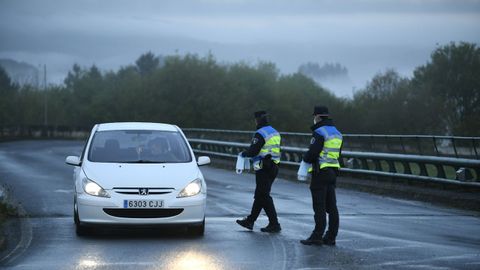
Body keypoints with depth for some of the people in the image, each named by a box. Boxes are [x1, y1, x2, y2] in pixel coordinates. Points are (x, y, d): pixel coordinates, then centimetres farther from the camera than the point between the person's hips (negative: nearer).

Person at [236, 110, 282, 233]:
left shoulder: (260, 134, -14)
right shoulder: (275, 132, 14)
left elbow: (253, 151, -20)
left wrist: (244, 154, 1)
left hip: (263, 169, -9)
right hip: (273, 167, 9)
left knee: (264, 196, -5)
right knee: (259, 195, 16)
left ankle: (274, 224, -7)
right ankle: (250, 221, 25)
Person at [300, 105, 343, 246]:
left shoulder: (320, 133, -13)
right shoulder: (337, 133, 14)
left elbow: (312, 153, -21)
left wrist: (305, 158, 2)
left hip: (320, 172, -8)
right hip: (333, 172, 8)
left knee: (319, 206, -6)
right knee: (331, 206, 9)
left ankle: (317, 236, -5)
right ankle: (331, 237, 11)